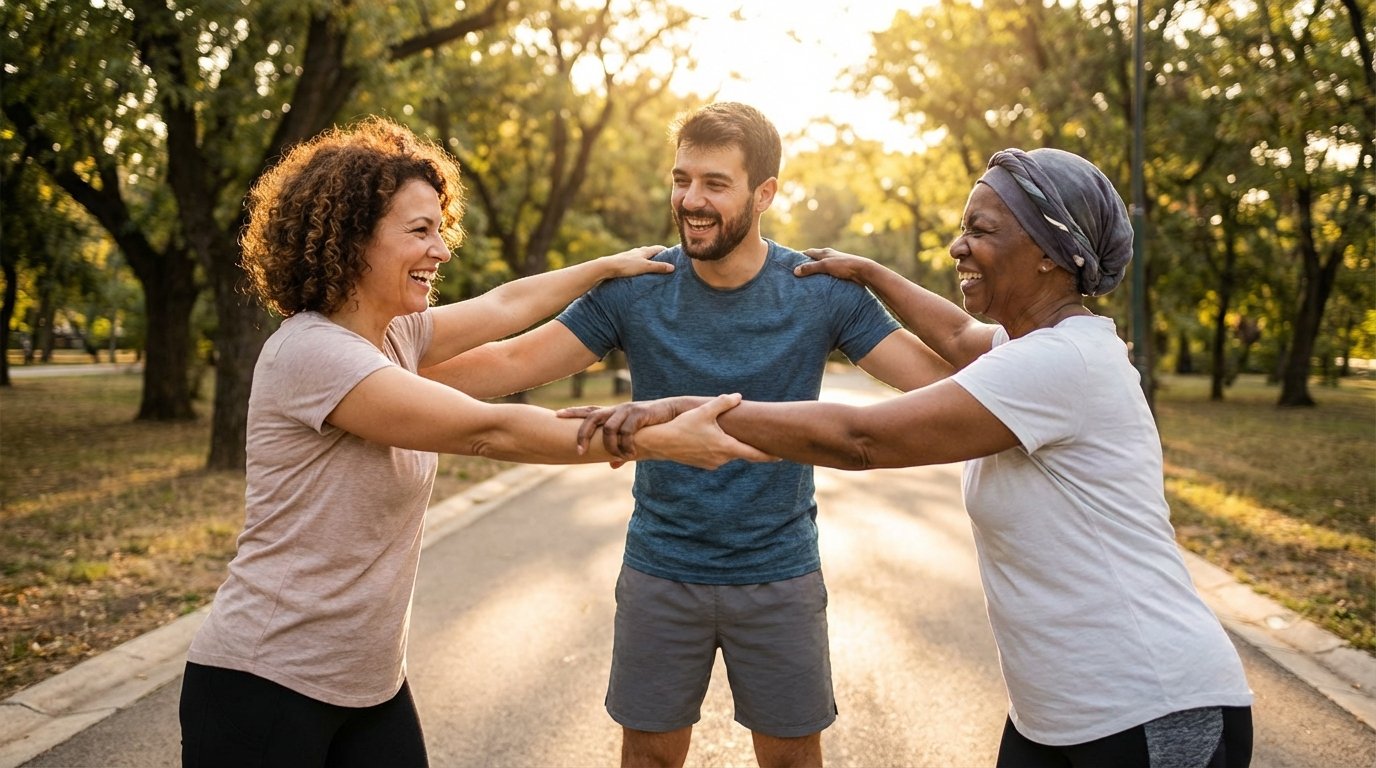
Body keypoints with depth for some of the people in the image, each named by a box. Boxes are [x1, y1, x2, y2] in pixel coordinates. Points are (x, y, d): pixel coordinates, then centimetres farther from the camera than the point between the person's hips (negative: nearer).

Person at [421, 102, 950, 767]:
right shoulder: (634, 290, -8)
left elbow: (939, 375, -10)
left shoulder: (823, 292, -8)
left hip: (781, 576, 0)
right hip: (660, 573, 1)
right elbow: (511, 363, -10)